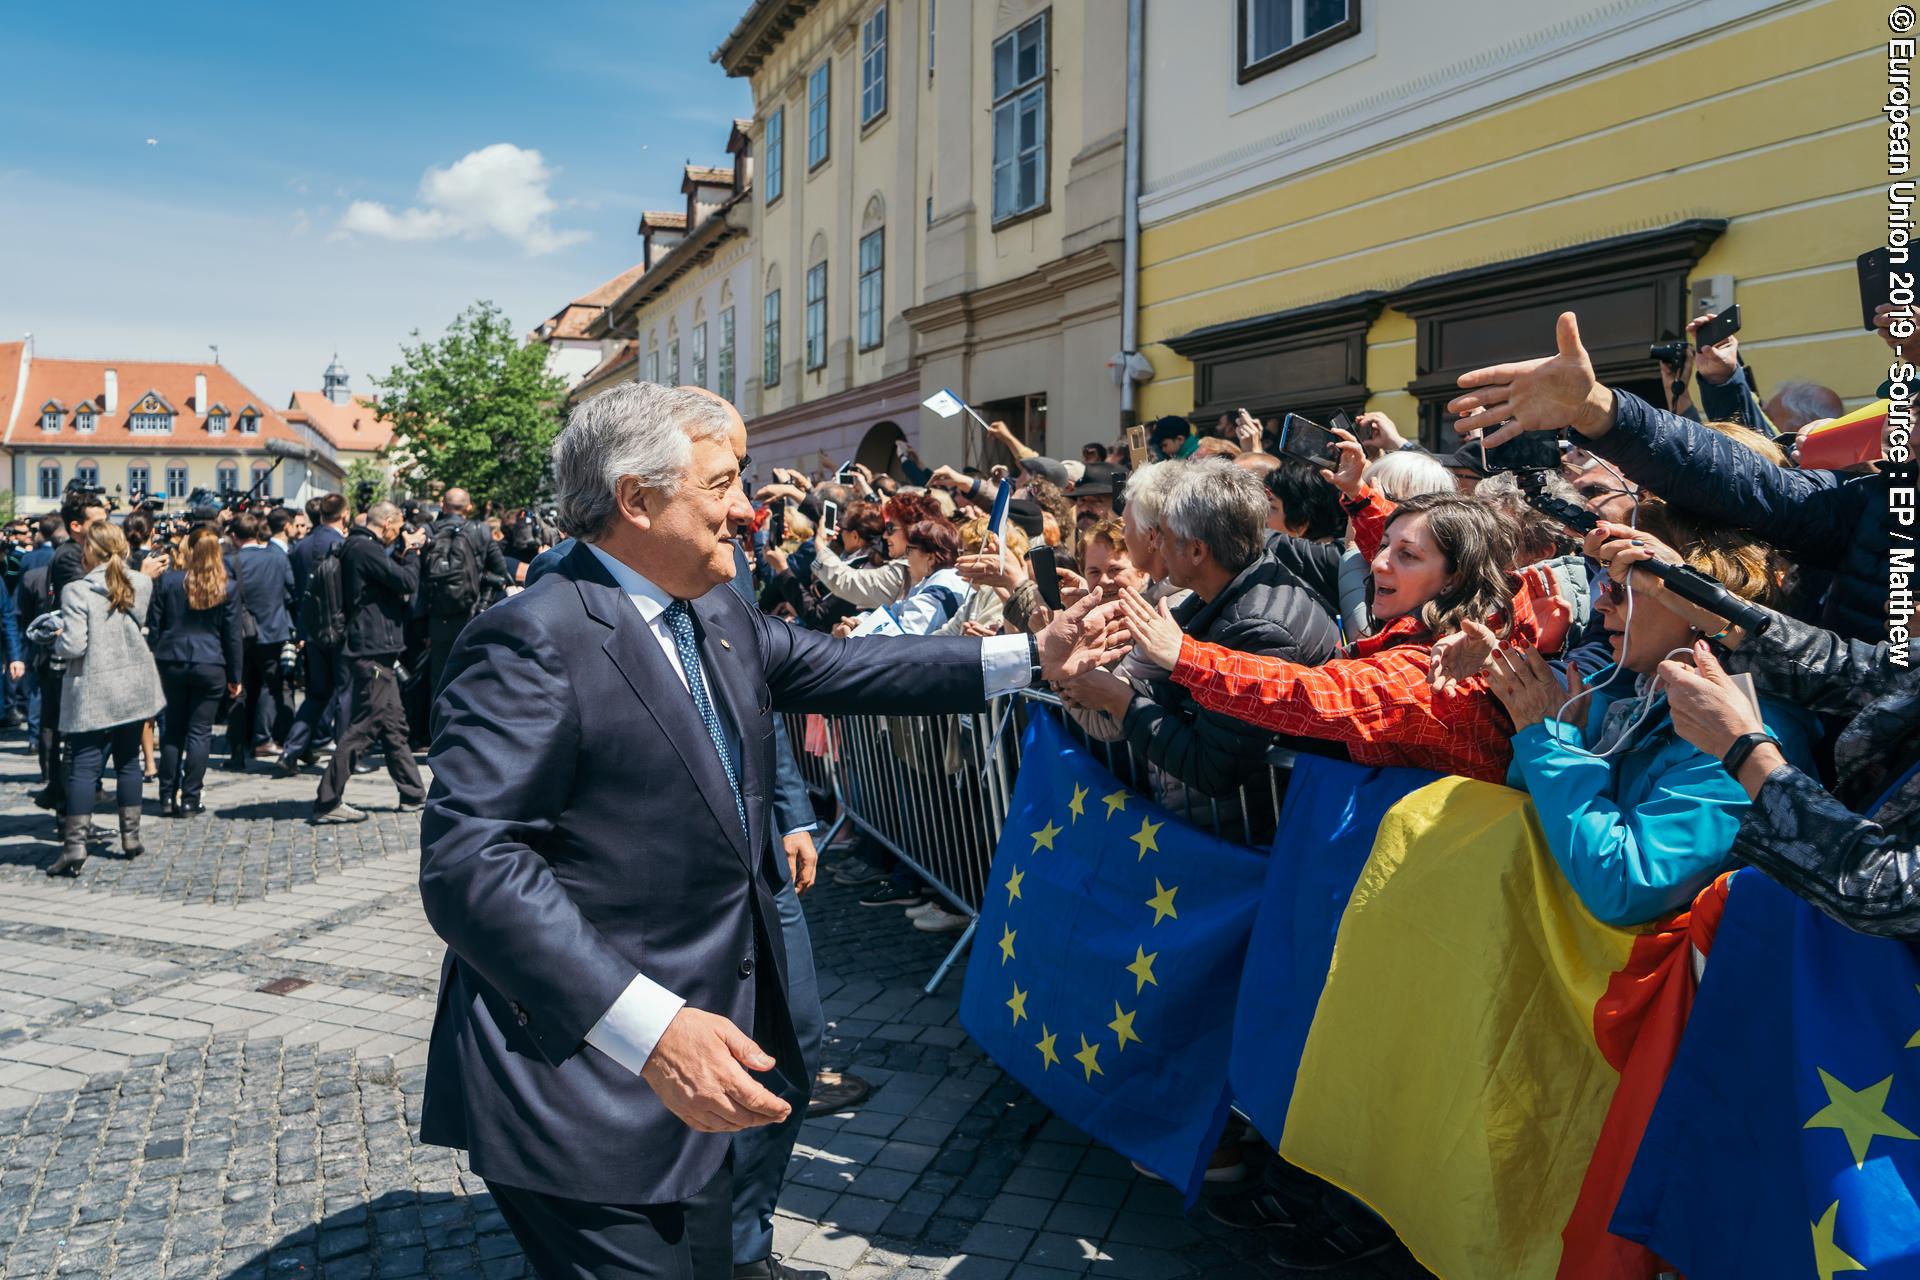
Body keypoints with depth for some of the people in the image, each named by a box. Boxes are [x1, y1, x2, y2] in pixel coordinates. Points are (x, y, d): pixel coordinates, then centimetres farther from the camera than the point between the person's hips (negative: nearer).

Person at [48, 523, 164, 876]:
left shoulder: (76, 591, -14)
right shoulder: (142, 584, -1)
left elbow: (73, 646, -18)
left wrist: (57, 640, 4)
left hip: (92, 692, -4)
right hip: (133, 687, 4)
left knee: (84, 766, -2)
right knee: (128, 761, 13)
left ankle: (74, 844, -7)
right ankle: (131, 837, 18)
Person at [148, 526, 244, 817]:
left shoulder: (167, 581, -2)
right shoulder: (228, 588, -3)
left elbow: (153, 626, 2)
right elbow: (232, 636, 1)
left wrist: (153, 661, 10)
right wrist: (235, 676, 7)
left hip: (172, 663, 1)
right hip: (210, 665, -1)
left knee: (173, 729, 13)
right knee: (200, 732, 3)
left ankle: (168, 796, 15)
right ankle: (189, 800, 4)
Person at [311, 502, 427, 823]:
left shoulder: (359, 547, 15)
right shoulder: (366, 549, -15)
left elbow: (394, 581, 19)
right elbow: (408, 583, -16)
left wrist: (403, 554, 8)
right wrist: (411, 552, -1)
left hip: (377, 652, 11)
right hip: (373, 651, -11)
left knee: (394, 724, 14)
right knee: (362, 727, -6)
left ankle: (413, 794, 22)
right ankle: (327, 802, -1)